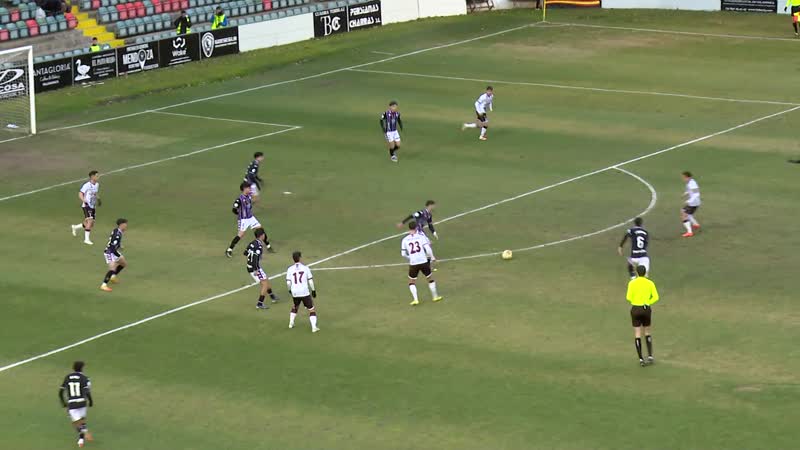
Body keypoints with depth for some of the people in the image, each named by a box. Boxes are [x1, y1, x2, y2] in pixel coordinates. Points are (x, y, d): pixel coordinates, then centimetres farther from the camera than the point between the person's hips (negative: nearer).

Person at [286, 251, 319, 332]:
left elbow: (288, 283, -2)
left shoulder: (290, 269, 2)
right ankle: (314, 327, -6)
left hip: (295, 293, 3)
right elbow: (310, 281, -1)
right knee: (311, 309, 4)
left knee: (295, 306, 31)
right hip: (305, 292, -3)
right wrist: (313, 290, 11)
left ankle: (291, 323, 33)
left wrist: (290, 290, 18)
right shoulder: (305, 268, -1)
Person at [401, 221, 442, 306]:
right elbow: (427, 248, -10)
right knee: (430, 278, 20)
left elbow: (403, 254, 4)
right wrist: (432, 257, 4)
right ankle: (435, 296, 29)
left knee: (411, 282, 14)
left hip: (413, 263, 0)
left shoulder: (405, 240, 3)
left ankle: (415, 299, 0)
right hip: (423, 261, 0)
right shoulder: (421, 236, 0)